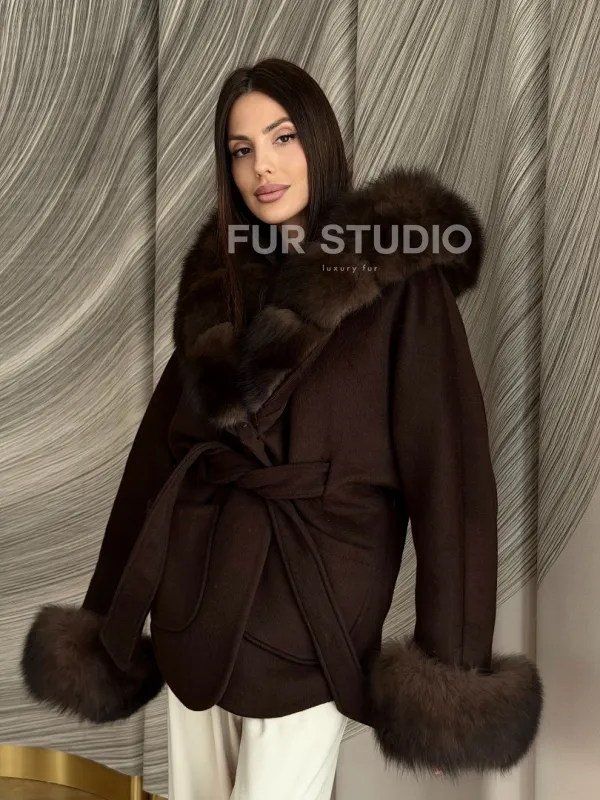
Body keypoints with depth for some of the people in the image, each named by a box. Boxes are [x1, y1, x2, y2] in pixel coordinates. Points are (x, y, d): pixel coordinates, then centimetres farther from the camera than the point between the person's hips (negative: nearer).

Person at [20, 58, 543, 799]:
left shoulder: (401, 278, -8)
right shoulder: (220, 278, 7)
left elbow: (448, 463, -13)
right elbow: (161, 439, 8)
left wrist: (450, 660, -16)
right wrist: (107, 610, 11)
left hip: (310, 596, -5)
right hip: (198, 584, 5)